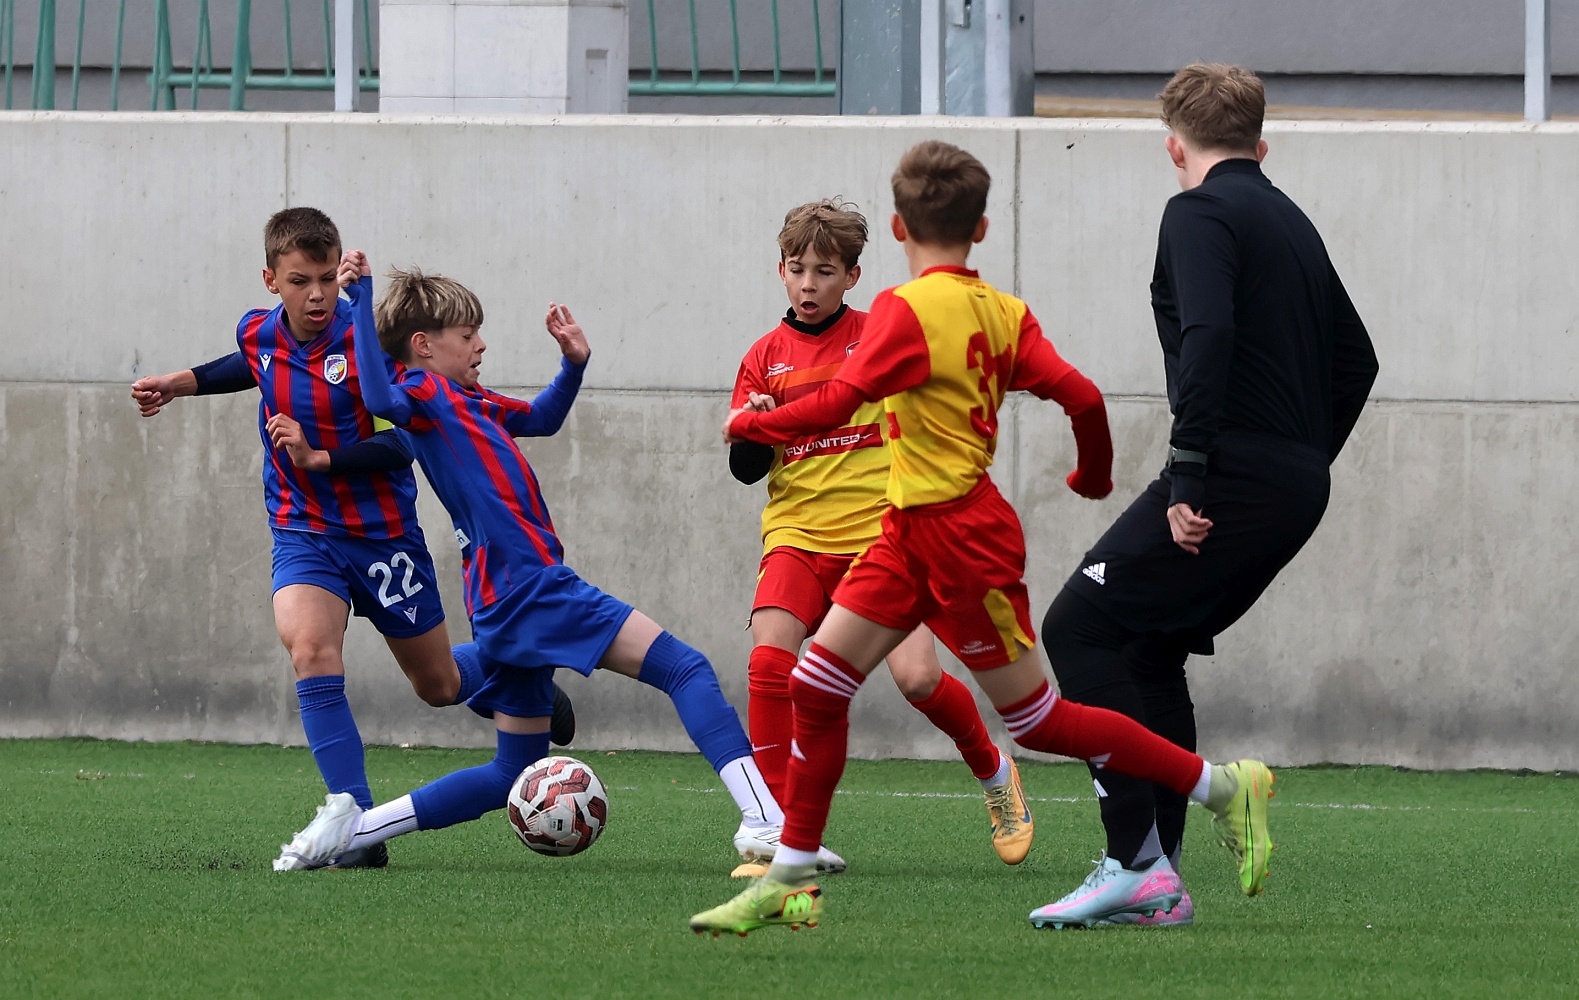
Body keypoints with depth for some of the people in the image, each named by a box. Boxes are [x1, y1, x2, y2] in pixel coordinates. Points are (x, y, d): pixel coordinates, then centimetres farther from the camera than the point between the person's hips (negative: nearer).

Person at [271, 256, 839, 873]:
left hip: (507, 605, 10)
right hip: (532, 585, -10)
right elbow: (381, 399, -29)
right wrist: (361, 302, -31)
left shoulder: (465, 401, 22)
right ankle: (766, 822, -27)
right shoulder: (423, 393, -6)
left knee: (514, 775, 16)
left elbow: (542, 419, 35)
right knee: (685, 669, -13)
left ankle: (353, 827, 10)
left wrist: (574, 363, 18)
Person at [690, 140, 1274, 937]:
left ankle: (1222, 786, 8)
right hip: (912, 532, 9)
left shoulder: (905, 310, -17)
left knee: (1036, 719, 1)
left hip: (960, 539, -9)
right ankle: (791, 881, 7)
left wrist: (749, 424, -7)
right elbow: (1080, 395, -1)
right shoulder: (1003, 313, 5)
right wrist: (1094, 478, 16)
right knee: (816, 684, 5)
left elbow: (834, 406, -23)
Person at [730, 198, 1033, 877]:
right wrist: (754, 429, -16)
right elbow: (745, 469, 5)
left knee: (918, 679, -15)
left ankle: (992, 770, 17)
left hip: (880, 534, -2)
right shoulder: (766, 357, 7)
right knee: (769, 661, -23)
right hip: (797, 537, 2)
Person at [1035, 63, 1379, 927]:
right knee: (1151, 653, 15)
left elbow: (1207, 336, -20)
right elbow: (1354, 359, 26)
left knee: (1078, 628, -6)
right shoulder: (1291, 223, 21)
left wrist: (1188, 479, -21)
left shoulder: (1199, 214, -6)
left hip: (1232, 476, -9)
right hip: (1297, 486, 9)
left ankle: (1137, 857, -15)